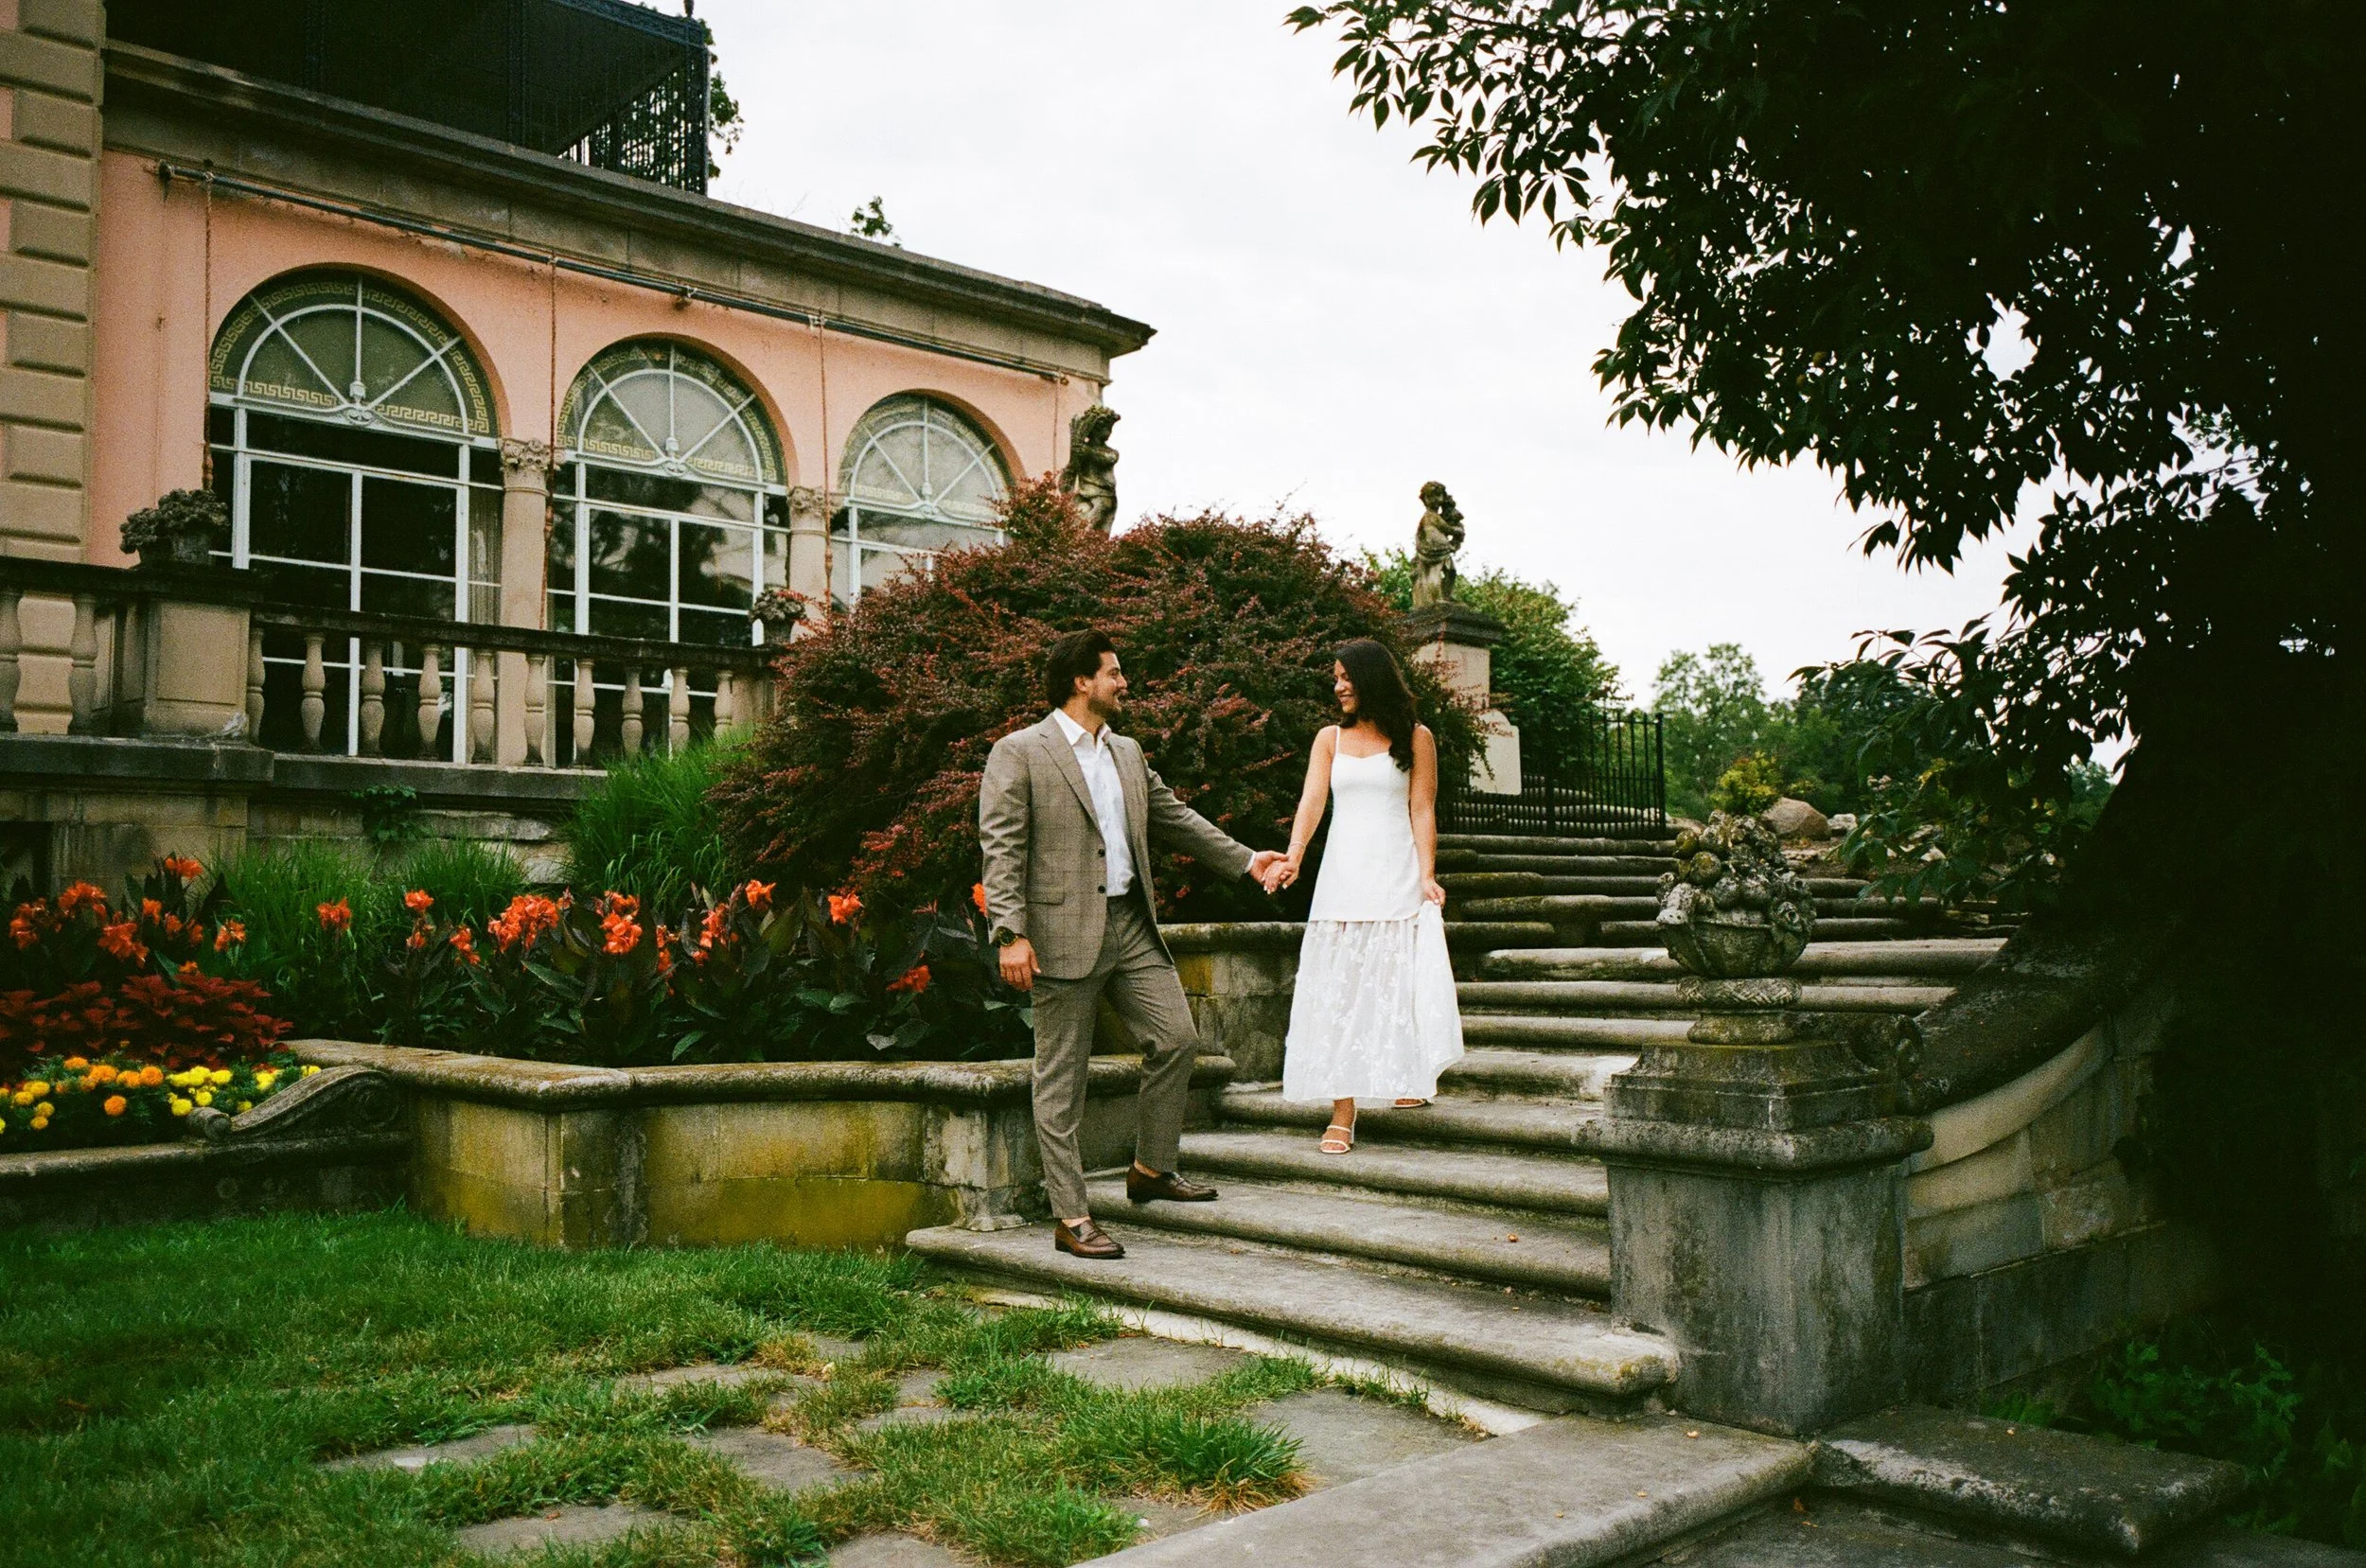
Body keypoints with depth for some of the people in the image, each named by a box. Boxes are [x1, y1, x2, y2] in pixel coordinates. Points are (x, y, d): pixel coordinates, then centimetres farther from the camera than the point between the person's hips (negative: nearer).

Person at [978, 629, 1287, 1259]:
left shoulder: (1128, 753, 18)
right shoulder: (1018, 752, -4)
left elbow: (1175, 818, 26)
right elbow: (1000, 848, -10)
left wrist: (1245, 859, 22)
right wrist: (1011, 933, -19)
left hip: (1132, 926, 7)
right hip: (1064, 931, -7)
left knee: (1177, 1039, 5)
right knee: (1062, 1078, 0)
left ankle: (1151, 1168, 25)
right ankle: (1071, 1218, 7)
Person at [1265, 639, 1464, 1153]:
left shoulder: (1415, 738, 5)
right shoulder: (1330, 739, 11)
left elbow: (1422, 811, 0)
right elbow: (1312, 800, -2)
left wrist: (1427, 875, -12)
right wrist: (1293, 856, -18)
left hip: (1397, 875, -2)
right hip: (1343, 875, 2)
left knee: (1397, 984, -2)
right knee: (1338, 991, -2)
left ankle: (1409, 1078, 22)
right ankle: (1342, 1113, -1)